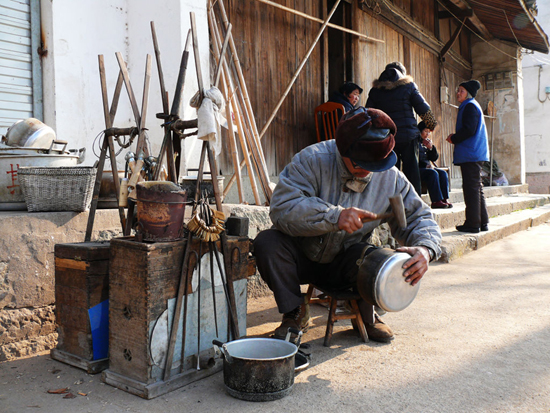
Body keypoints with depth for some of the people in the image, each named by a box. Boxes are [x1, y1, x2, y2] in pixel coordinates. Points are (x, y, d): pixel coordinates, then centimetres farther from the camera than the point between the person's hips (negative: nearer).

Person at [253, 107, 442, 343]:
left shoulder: (391, 177, -8)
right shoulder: (312, 160, -21)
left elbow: (418, 218, -1)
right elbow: (282, 208, -30)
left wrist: (425, 249, -24)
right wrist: (335, 216, -40)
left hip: (345, 265, 2)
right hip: (302, 259, -1)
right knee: (266, 242, -30)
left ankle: (366, 315, 6)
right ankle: (295, 312, -4)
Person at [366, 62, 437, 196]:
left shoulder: (375, 90, 9)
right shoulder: (408, 86, 3)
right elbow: (423, 108, 3)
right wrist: (431, 124, 17)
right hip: (408, 135, -2)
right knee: (411, 170, 4)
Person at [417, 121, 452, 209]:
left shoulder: (427, 142, 18)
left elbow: (434, 158, 16)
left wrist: (431, 147, -2)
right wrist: (426, 165, -15)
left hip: (427, 167, 8)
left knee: (443, 173, -15)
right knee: (433, 173, -30)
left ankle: (445, 199, -19)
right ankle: (436, 201, -30)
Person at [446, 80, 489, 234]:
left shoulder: (470, 106, -8)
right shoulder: (470, 106, 23)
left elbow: (469, 130, -18)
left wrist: (453, 139, -5)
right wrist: (455, 137, 12)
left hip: (471, 155, -11)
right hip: (474, 154, 11)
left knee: (471, 187, -10)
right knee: (477, 187, 12)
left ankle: (472, 223, -8)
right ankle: (482, 222, 16)